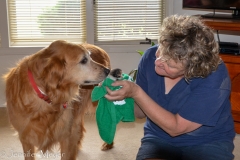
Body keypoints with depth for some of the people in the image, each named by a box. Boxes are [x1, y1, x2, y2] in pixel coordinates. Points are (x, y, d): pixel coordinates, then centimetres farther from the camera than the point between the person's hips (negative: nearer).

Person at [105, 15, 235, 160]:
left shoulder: (214, 77, -24)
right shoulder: (151, 57, -11)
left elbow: (175, 127, -20)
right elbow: (141, 112, 0)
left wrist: (135, 92, -25)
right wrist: (123, 96, -19)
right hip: (159, 139, 2)